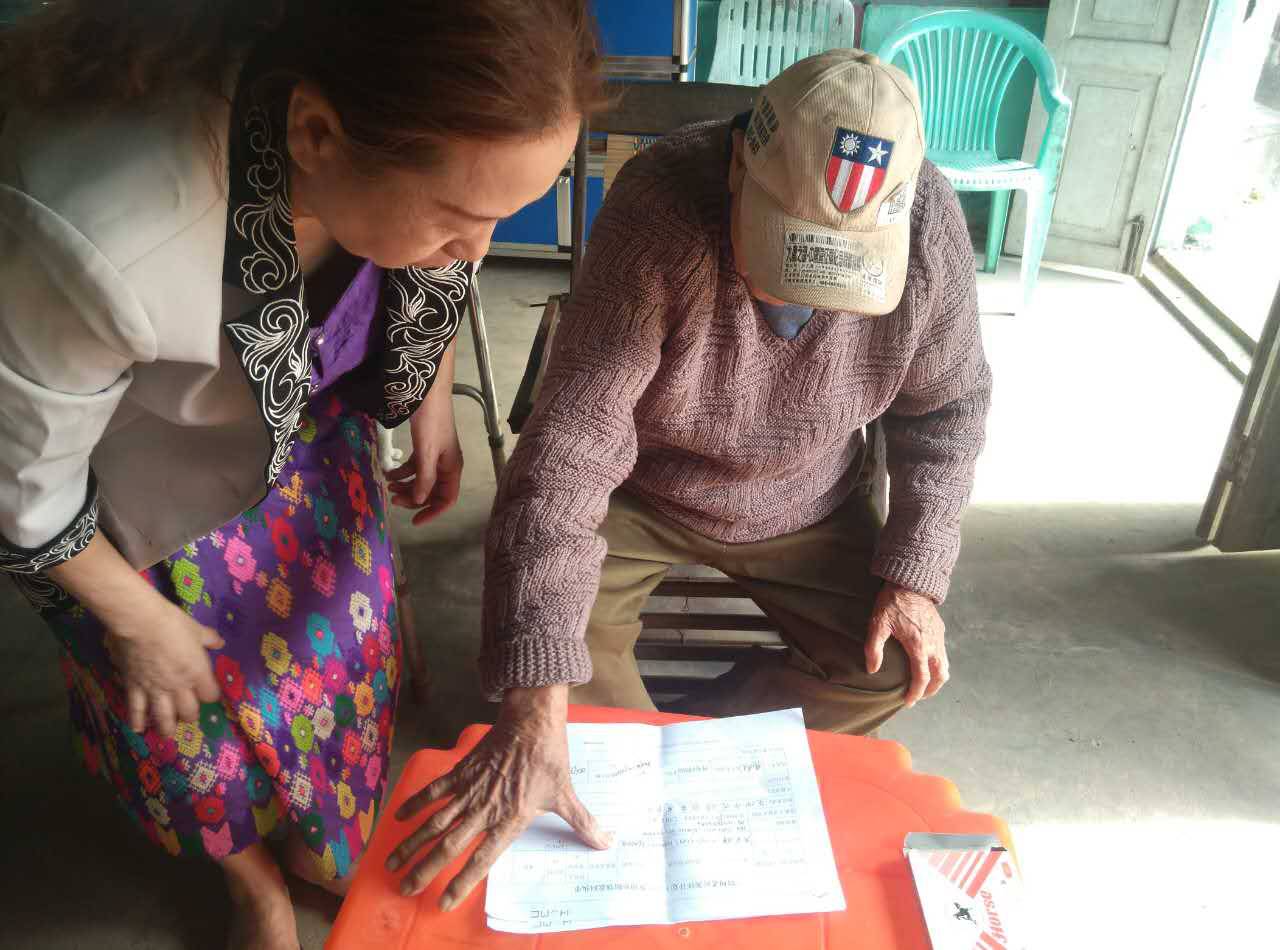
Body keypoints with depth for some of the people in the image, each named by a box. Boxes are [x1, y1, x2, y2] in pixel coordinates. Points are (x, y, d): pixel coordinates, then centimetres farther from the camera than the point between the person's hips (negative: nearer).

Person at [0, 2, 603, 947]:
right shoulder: (90, 240, -44)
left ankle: (329, 843, 51)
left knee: (341, 630, 17)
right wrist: (138, 622, -9)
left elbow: (436, 280, -3)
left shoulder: (422, 115, -29)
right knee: (191, 691, 14)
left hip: (306, 412, 4)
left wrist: (435, 408, 7)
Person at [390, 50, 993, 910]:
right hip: (637, 489, -2)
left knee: (894, 669, -10)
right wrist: (534, 712, -45)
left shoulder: (928, 223, -22)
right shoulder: (663, 209, -34)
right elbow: (570, 442, -39)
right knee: (536, 642, -21)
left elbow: (947, 404, -4)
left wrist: (917, 572, -13)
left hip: (808, 504, 3)